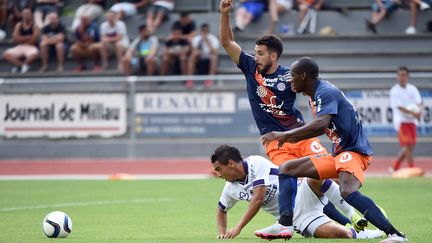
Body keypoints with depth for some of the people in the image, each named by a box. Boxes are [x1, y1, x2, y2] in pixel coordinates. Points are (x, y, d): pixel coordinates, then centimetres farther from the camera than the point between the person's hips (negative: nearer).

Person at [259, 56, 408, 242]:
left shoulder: (326, 92, -17)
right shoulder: (315, 95, 14)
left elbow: (320, 124, -34)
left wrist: (284, 135, -31)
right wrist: (294, 138, 22)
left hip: (353, 150, -11)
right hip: (337, 154, 11)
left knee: (348, 192, -36)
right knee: (286, 168, 9)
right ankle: (285, 224, -3)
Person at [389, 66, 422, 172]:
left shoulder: (412, 89, 8)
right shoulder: (394, 91, -7)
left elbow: (418, 102, 2)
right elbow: (399, 106, -13)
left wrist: (419, 111, -20)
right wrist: (412, 113, -23)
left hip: (412, 121, 6)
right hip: (401, 120, -6)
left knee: (410, 146, 5)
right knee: (408, 145, -14)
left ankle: (395, 167, 16)